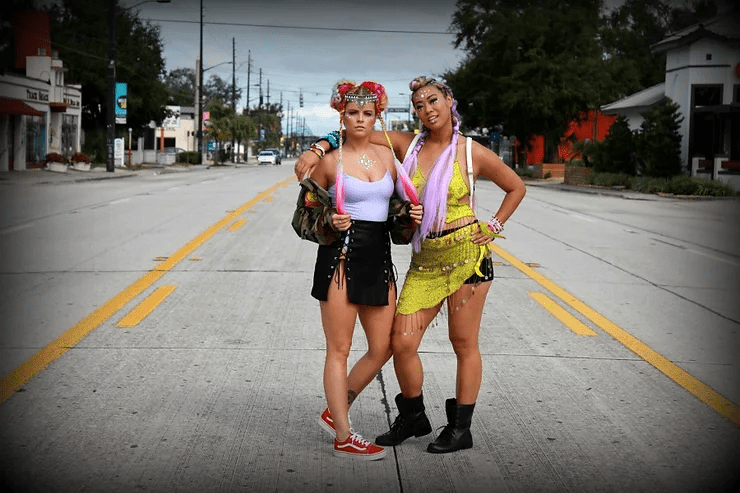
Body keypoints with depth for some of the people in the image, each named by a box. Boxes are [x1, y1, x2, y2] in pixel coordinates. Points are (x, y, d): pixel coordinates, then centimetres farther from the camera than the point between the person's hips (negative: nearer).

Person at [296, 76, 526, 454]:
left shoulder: (472, 153, -4)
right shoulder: (408, 145, 3)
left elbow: (516, 187, 10)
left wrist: (493, 227, 2)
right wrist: (318, 149, -9)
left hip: (466, 255, -3)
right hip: (424, 259, 3)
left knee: (464, 344, 6)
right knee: (401, 342, 0)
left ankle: (460, 428, 20)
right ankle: (413, 418, 24)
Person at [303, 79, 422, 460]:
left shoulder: (386, 155, 11)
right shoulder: (330, 160, -3)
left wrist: (411, 215, 1)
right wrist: (329, 221, -16)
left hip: (379, 256, 6)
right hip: (341, 256, -6)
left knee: (382, 348, 8)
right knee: (339, 349, 1)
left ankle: (334, 413, 25)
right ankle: (343, 438, 9)